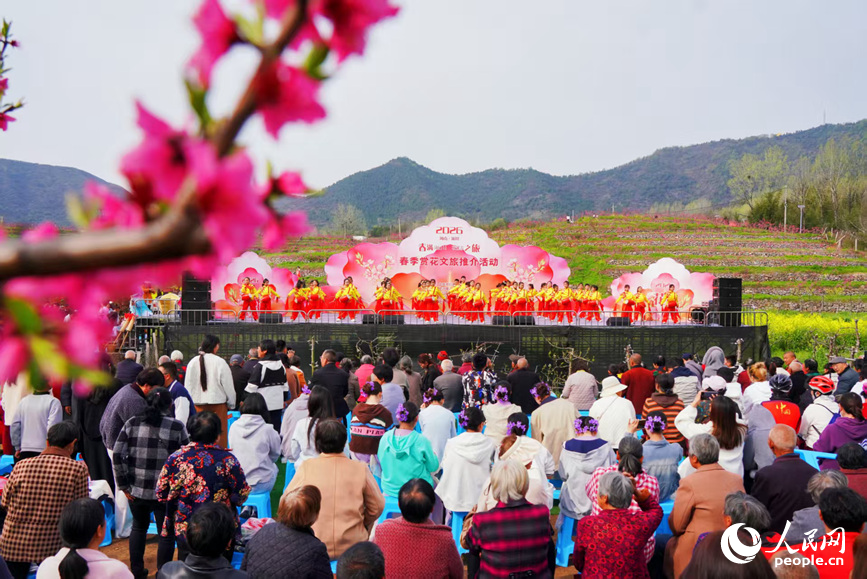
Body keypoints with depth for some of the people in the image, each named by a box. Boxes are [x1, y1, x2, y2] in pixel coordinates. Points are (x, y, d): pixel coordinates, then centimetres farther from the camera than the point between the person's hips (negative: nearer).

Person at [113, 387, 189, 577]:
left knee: (138, 527, 24)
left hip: (136, 489, 4)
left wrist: (123, 485, 2)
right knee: (167, 533, 11)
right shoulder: (177, 427, -7)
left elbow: (117, 455, -3)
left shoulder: (132, 423, 1)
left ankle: (136, 571, 31)